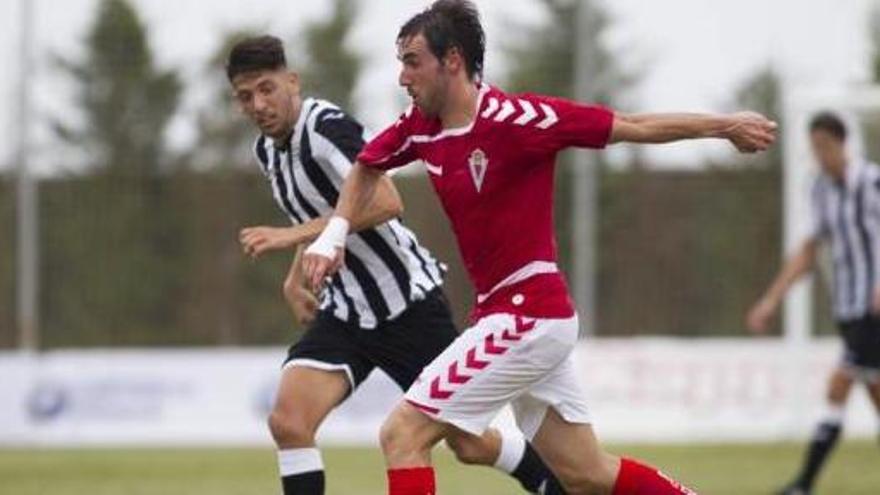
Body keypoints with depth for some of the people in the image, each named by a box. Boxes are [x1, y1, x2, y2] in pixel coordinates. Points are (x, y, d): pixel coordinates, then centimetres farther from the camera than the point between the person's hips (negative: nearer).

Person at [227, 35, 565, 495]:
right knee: (287, 420, -16)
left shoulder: (326, 126, -20)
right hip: (344, 313, 7)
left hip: (409, 304, -7)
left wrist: (294, 235, -34)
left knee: (471, 444, 2)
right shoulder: (267, 150, 7)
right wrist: (294, 281, 19)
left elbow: (386, 202, -34)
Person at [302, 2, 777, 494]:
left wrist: (726, 125, -5)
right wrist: (334, 234, 8)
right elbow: (368, 168, 24)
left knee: (403, 434, -11)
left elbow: (632, 127, -11)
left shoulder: (513, 118, -18)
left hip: (526, 318, -8)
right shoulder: (421, 127, 4)